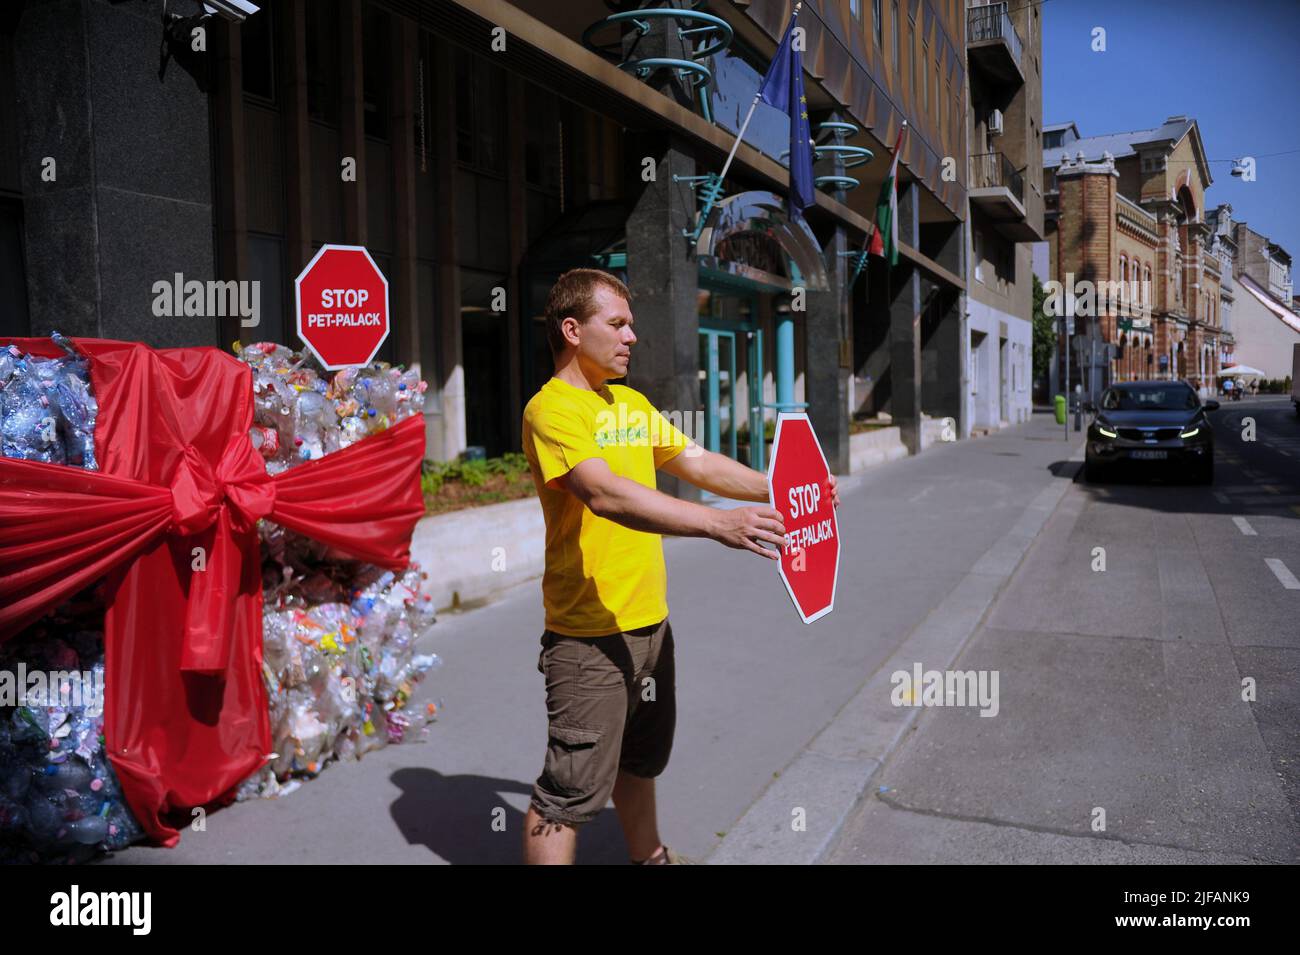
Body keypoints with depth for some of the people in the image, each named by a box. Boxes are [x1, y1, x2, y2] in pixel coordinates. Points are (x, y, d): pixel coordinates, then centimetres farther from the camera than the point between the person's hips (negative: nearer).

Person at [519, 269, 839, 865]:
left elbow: (699, 463, 13)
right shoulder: (551, 409, -15)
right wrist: (717, 524, -37)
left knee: (641, 759, 25)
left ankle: (649, 857, 45)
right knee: (571, 791, 1)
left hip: (649, 620, 9)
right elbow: (606, 495, -29)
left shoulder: (633, 404, 13)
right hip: (589, 633, -9)